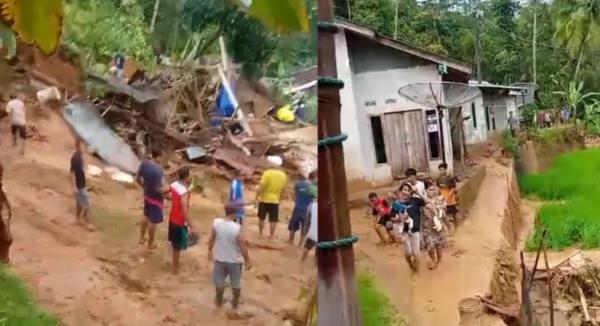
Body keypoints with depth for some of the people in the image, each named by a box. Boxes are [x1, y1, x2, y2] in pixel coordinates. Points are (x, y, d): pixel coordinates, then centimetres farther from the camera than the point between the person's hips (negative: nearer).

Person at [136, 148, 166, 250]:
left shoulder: (144, 163, -10)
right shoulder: (157, 170, -33)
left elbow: (138, 178, 2)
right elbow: (158, 189, -28)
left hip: (147, 195, 7)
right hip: (156, 198, -7)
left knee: (146, 216, 28)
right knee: (153, 221, 10)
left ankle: (142, 238, 43)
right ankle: (150, 244, 27)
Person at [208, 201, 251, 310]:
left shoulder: (216, 223, -14)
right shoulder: (237, 228, -26)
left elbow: (211, 240, -2)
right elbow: (242, 246, -20)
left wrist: (210, 250, 16)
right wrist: (247, 260, -8)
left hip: (220, 258, 3)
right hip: (234, 260, -3)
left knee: (219, 281, 22)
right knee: (236, 283, 18)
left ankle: (219, 301, 38)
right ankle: (235, 303, 33)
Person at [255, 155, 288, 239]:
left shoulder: (267, 173, -15)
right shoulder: (283, 175, -1)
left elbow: (261, 187, -17)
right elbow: (283, 189, 6)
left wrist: (257, 196, -9)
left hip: (264, 199, -2)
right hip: (275, 200, 2)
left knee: (261, 218, 14)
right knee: (273, 220, 7)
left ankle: (260, 234, 23)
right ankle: (271, 236, 9)